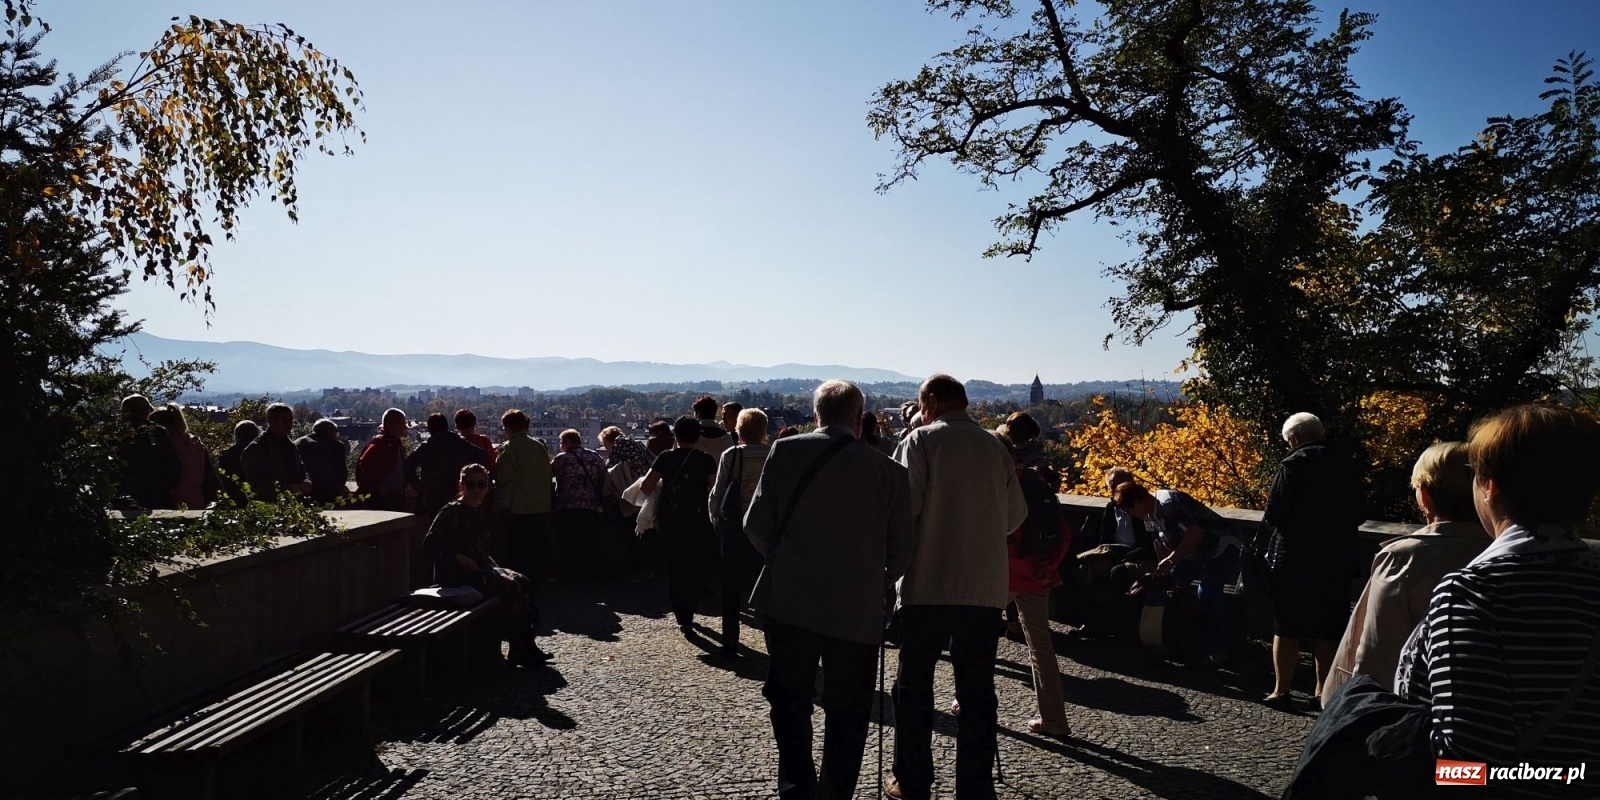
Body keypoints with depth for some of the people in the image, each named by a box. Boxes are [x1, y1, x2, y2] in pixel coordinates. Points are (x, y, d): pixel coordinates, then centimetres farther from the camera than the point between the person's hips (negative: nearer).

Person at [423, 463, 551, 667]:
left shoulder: (476, 511, 15)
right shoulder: (452, 512, -12)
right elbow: (429, 546, -18)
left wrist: (495, 567, 10)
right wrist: (459, 558, -21)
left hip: (479, 571, 9)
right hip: (456, 576, -9)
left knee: (523, 582, -8)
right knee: (510, 586, -22)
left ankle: (527, 644, -8)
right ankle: (517, 651, -14)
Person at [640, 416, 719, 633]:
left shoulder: (665, 458, -1)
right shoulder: (706, 460, -4)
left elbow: (646, 486, -6)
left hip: (670, 521, 2)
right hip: (699, 521, -1)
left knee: (675, 568, 11)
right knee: (699, 568, 12)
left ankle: (682, 617, 9)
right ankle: (687, 613, 5)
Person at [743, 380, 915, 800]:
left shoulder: (785, 451, -6)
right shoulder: (888, 471, -6)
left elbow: (756, 523, -4)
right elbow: (902, 548, 1)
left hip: (789, 603, 1)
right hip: (858, 612, 0)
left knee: (790, 704, 18)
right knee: (847, 715, 14)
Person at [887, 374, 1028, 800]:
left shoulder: (921, 440, -5)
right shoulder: (995, 447, 7)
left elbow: (903, 505, -13)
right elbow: (1016, 516, 12)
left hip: (929, 585, -3)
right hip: (987, 587, 3)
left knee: (914, 683, 10)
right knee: (977, 689, 9)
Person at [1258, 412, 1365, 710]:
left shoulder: (1292, 465, -11)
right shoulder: (1345, 466, 6)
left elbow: (1274, 514, -15)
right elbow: (1357, 515, 11)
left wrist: (1268, 525, 6)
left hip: (1294, 558, -5)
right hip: (1336, 560, 5)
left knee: (1286, 627, 4)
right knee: (1327, 629, 13)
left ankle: (1281, 691, 7)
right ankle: (1323, 691, 20)